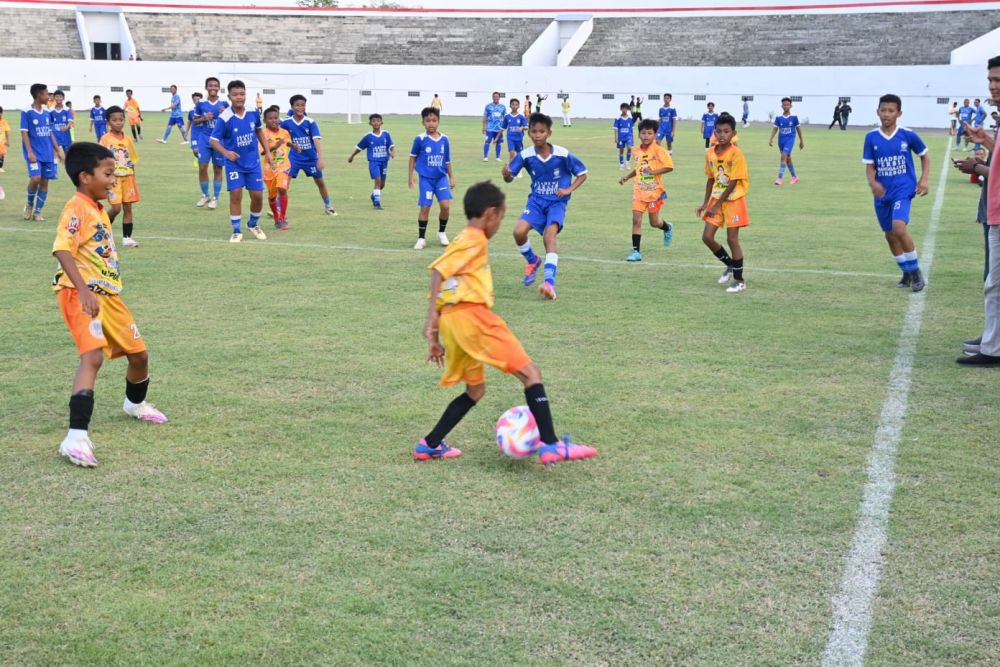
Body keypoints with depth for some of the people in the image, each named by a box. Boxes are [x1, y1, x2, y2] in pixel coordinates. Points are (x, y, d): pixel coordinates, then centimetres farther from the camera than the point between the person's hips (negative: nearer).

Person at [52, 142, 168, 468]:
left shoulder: (98, 210, 16)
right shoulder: (76, 208, -14)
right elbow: (62, 249, -28)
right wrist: (84, 290, -35)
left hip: (108, 294, 10)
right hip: (83, 294, -9)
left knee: (138, 353, 18)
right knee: (92, 356, -27)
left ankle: (135, 404, 48)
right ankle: (76, 438, -32)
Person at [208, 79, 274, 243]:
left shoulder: (253, 113, -7)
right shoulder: (224, 118, -19)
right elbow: (213, 140, -14)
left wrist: (267, 151, 10)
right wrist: (226, 152, -32)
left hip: (253, 162, 3)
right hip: (234, 163, -3)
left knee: (258, 196, 4)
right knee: (236, 195, -9)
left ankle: (253, 224, 30)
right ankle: (237, 231, 6)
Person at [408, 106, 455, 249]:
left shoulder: (444, 139, 0)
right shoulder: (420, 139, -8)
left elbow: (447, 161, 11)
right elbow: (413, 157, 4)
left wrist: (451, 177, 14)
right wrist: (410, 176, 4)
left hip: (441, 178, 2)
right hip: (426, 179, -2)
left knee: (445, 206, -9)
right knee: (425, 208, -2)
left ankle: (442, 232, 15)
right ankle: (421, 238, 12)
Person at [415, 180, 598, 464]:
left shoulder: (462, 241, 26)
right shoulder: (475, 240, -3)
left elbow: (443, 286, 26)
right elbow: (438, 271, -16)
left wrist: (435, 338, 28)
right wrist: (432, 318, -22)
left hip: (451, 321, 9)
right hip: (471, 315, -9)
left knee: (475, 390, 23)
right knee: (530, 373, -6)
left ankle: (429, 445, 22)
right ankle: (550, 446, -14)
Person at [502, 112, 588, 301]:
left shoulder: (562, 154, -15)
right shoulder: (525, 155, -11)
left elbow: (582, 173, -1)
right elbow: (510, 178, -4)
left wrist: (569, 189, -16)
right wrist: (506, 174, -28)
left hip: (557, 202, -3)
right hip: (536, 200, 3)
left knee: (549, 235, -24)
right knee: (519, 231, -18)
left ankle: (550, 282, -29)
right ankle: (532, 261, 15)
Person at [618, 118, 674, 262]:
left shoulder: (658, 150, -12)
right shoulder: (637, 151, 5)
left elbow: (669, 167, -17)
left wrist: (653, 172, -25)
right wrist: (626, 177, 12)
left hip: (654, 191, -4)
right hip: (639, 191, 4)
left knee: (654, 222, 8)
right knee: (636, 220, -6)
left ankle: (668, 228, 43)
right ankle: (636, 251, -2)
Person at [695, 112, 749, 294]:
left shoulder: (736, 154, -17)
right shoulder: (710, 153, 2)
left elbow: (733, 183, -17)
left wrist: (717, 205, -15)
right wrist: (706, 202, 5)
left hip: (733, 200, -6)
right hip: (716, 199, 6)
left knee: (732, 239, -3)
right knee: (707, 237, 2)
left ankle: (739, 280, 10)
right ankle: (730, 265, 25)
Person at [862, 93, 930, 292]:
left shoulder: (908, 135, -5)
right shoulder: (871, 137, -1)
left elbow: (925, 156, 9)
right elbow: (869, 166, 0)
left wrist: (923, 180, -2)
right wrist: (872, 182, -20)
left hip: (903, 190, -4)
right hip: (882, 193, 4)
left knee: (899, 227, -24)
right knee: (890, 235, 11)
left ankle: (915, 271, -8)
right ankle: (907, 273, 30)